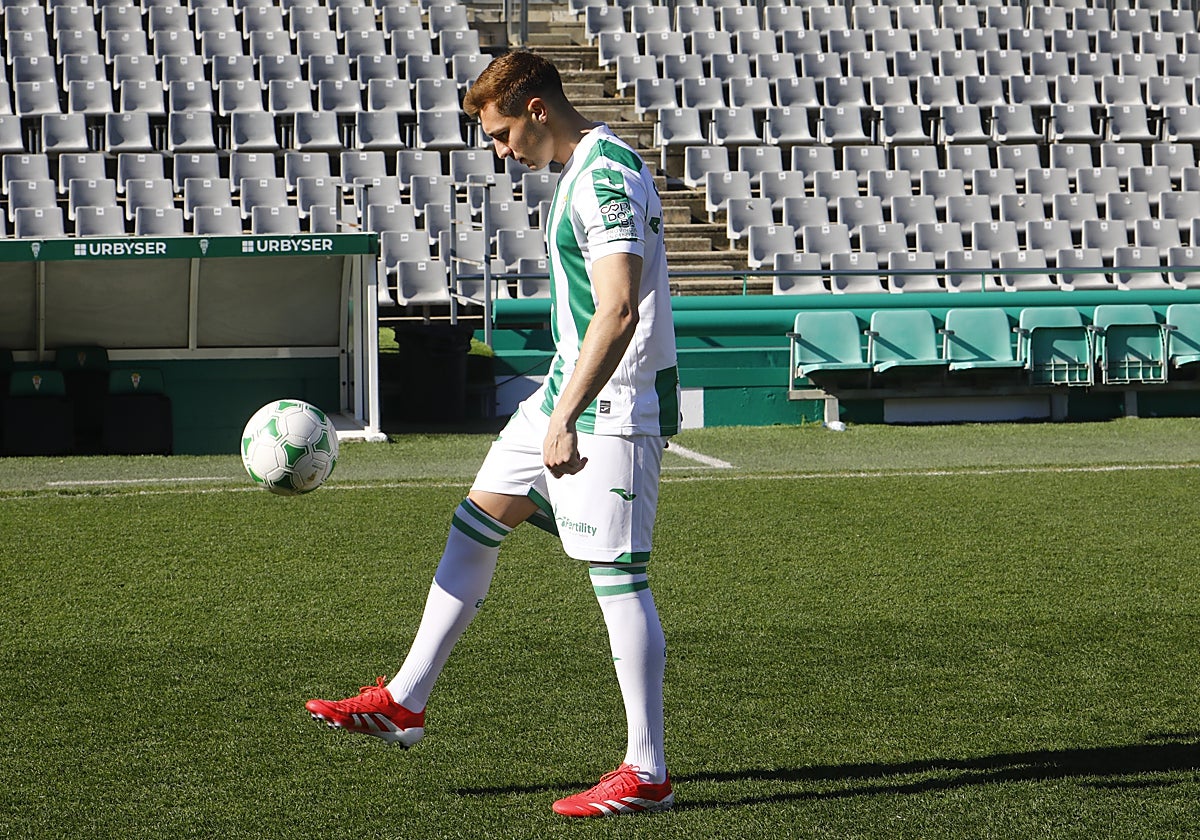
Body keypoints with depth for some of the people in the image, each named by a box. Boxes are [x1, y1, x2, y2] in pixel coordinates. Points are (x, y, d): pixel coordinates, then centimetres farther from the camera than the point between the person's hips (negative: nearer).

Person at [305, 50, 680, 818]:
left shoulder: (606, 177, -19)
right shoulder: (582, 170, 14)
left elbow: (617, 313, -28)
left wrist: (566, 418, -30)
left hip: (615, 407, -11)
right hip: (570, 391, 11)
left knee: (617, 575, -8)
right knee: (475, 524, 15)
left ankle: (646, 773, -2)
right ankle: (405, 703, 23)